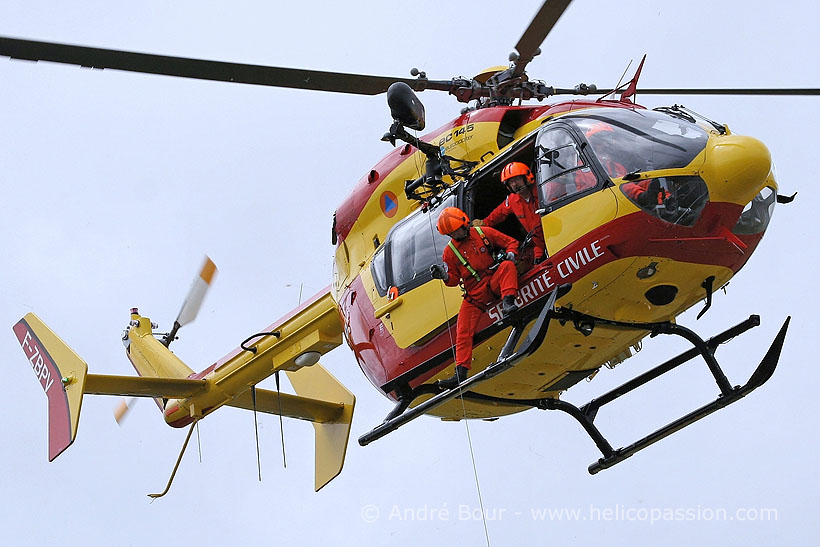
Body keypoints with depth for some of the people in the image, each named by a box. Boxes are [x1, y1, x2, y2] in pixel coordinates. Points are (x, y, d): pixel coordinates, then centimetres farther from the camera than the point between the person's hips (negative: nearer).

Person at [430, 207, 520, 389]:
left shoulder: (484, 233, 5)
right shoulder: (450, 252, 9)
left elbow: (510, 242, 12)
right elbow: (453, 279, 12)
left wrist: (510, 254, -9)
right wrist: (444, 276, -10)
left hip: (494, 282, -1)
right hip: (475, 294, 1)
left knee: (507, 266, -31)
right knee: (463, 331, -12)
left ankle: (508, 303, -45)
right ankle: (461, 372, -13)